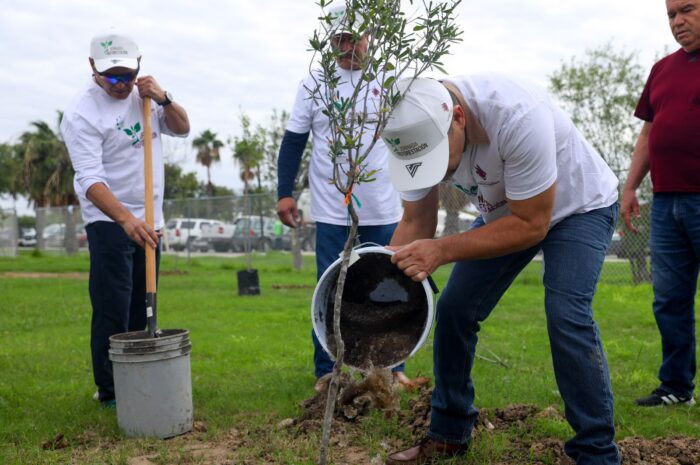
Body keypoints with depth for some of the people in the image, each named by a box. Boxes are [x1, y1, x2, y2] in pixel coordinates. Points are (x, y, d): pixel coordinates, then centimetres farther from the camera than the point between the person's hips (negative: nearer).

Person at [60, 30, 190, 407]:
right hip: (109, 221, -6)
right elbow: (91, 180, -26)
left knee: (140, 311, 10)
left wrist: (162, 99, -11)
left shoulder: (142, 92, 4)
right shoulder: (81, 113, -17)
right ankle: (110, 391, 3)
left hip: (148, 220, 7)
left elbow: (181, 129, 9)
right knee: (112, 312, -7)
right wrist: (126, 219, -40)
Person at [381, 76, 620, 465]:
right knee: (454, 309, -2)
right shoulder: (418, 130, -22)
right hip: (504, 211, 6)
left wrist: (443, 251, -41)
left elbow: (532, 225, -33)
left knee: (566, 316, -24)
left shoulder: (517, 116, -41)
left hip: (580, 204, -5)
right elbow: (415, 222, -11)